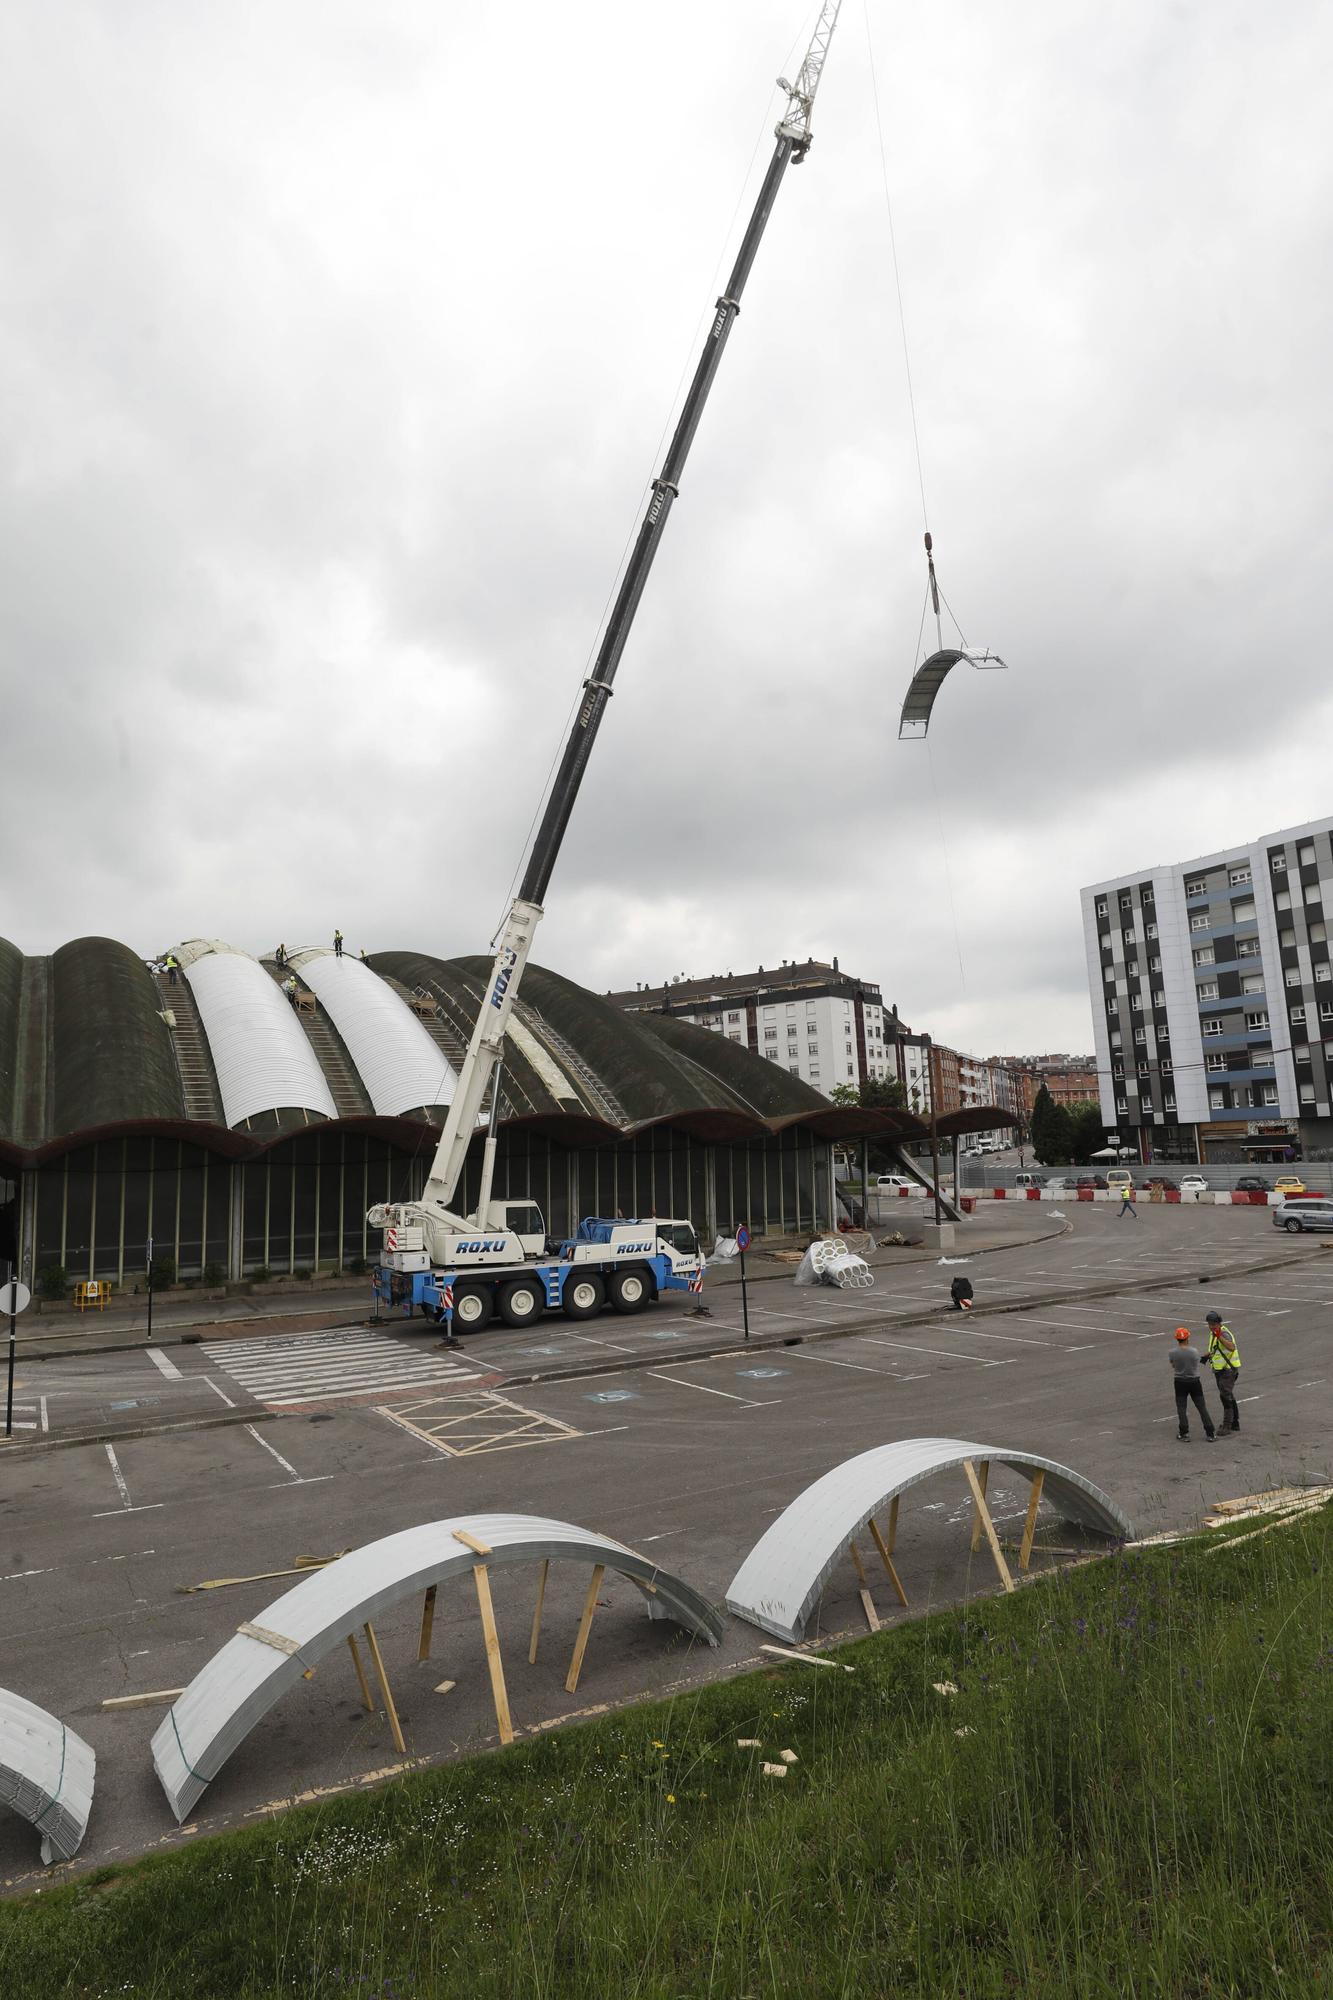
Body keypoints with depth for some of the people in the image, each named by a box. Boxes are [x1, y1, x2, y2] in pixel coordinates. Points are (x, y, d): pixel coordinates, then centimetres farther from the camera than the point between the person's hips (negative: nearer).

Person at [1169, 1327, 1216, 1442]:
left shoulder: (1172, 1352, -12)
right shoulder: (1193, 1351, -13)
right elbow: (1196, 1363, 3)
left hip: (1180, 1382, 0)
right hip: (1194, 1382, 0)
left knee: (1181, 1408, 7)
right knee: (1202, 1407, 9)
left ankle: (1184, 1433, 3)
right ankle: (1210, 1433, 11)